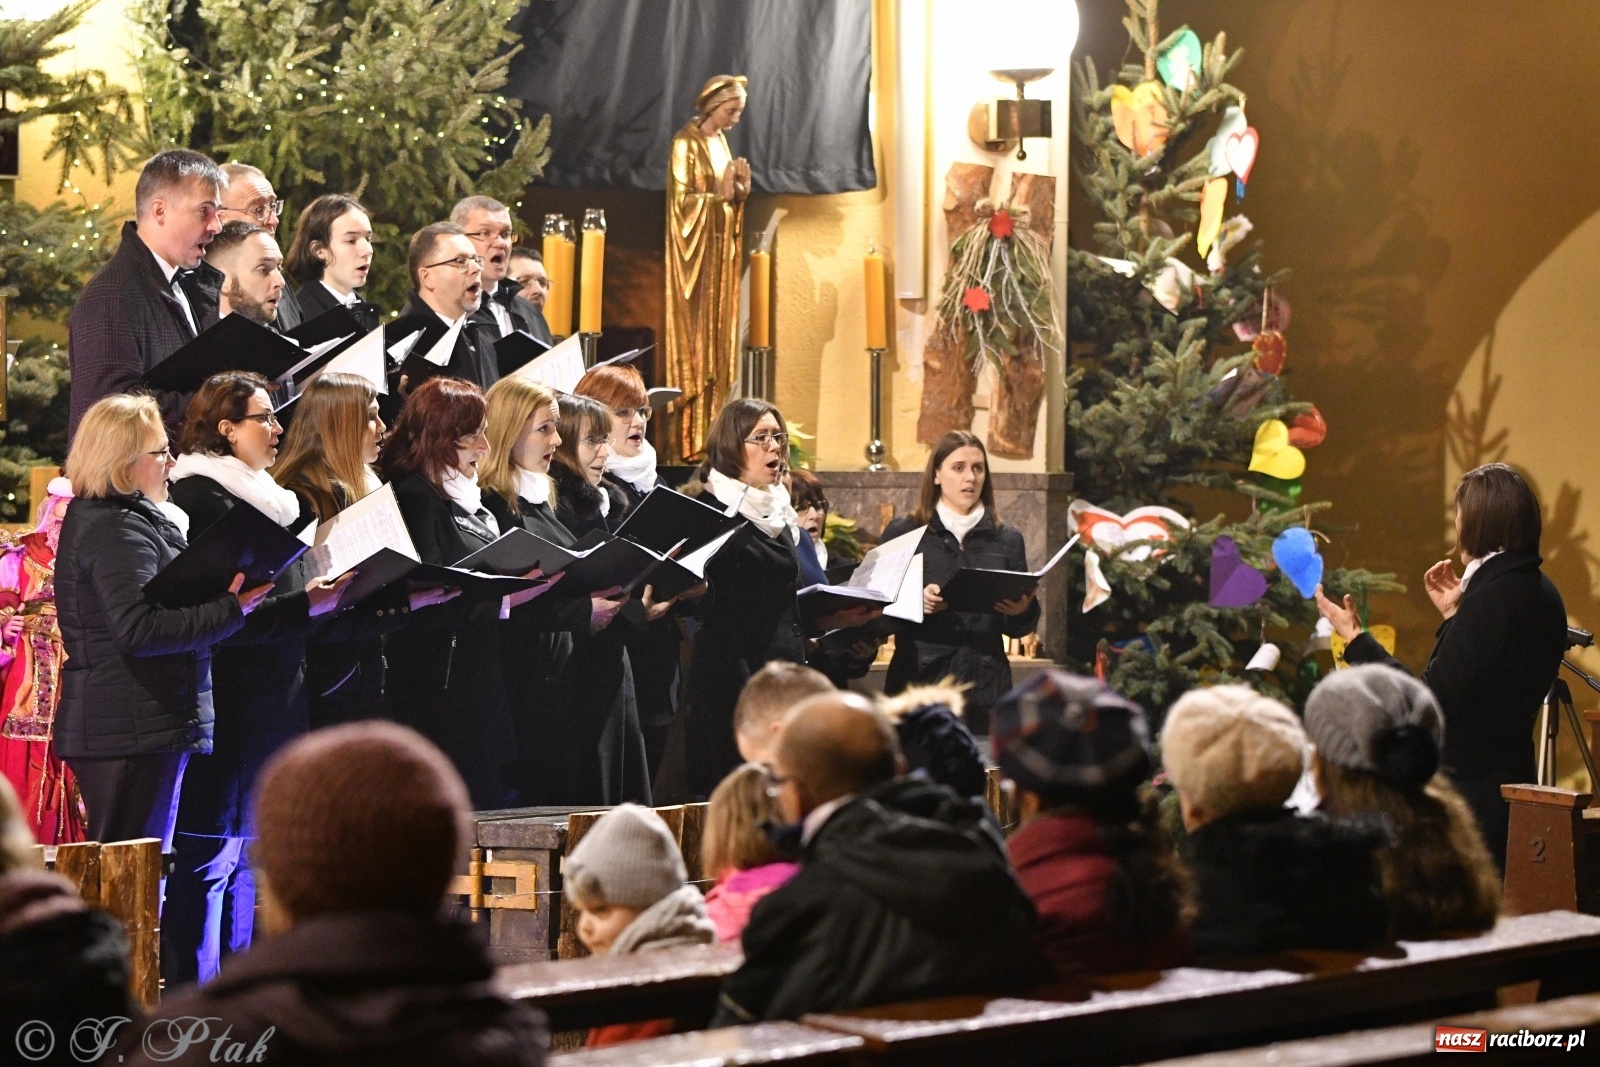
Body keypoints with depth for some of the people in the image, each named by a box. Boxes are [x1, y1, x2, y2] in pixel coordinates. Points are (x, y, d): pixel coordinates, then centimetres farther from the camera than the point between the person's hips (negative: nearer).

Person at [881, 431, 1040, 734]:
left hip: (985, 687, 2)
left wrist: (1023, 611, -10)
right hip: (919, 683, -2)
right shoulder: (902, 533, 6)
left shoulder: (1007, 539, 12)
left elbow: (1018, 629, 13)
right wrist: (916, 603, -18)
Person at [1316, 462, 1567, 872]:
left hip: (1471, 788, -10)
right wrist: (1454, 614, 19)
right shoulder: (1542, 593, 11)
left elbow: (1431, 699, -20)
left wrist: (1355, 639, -13)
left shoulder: (1493, 596, -18)